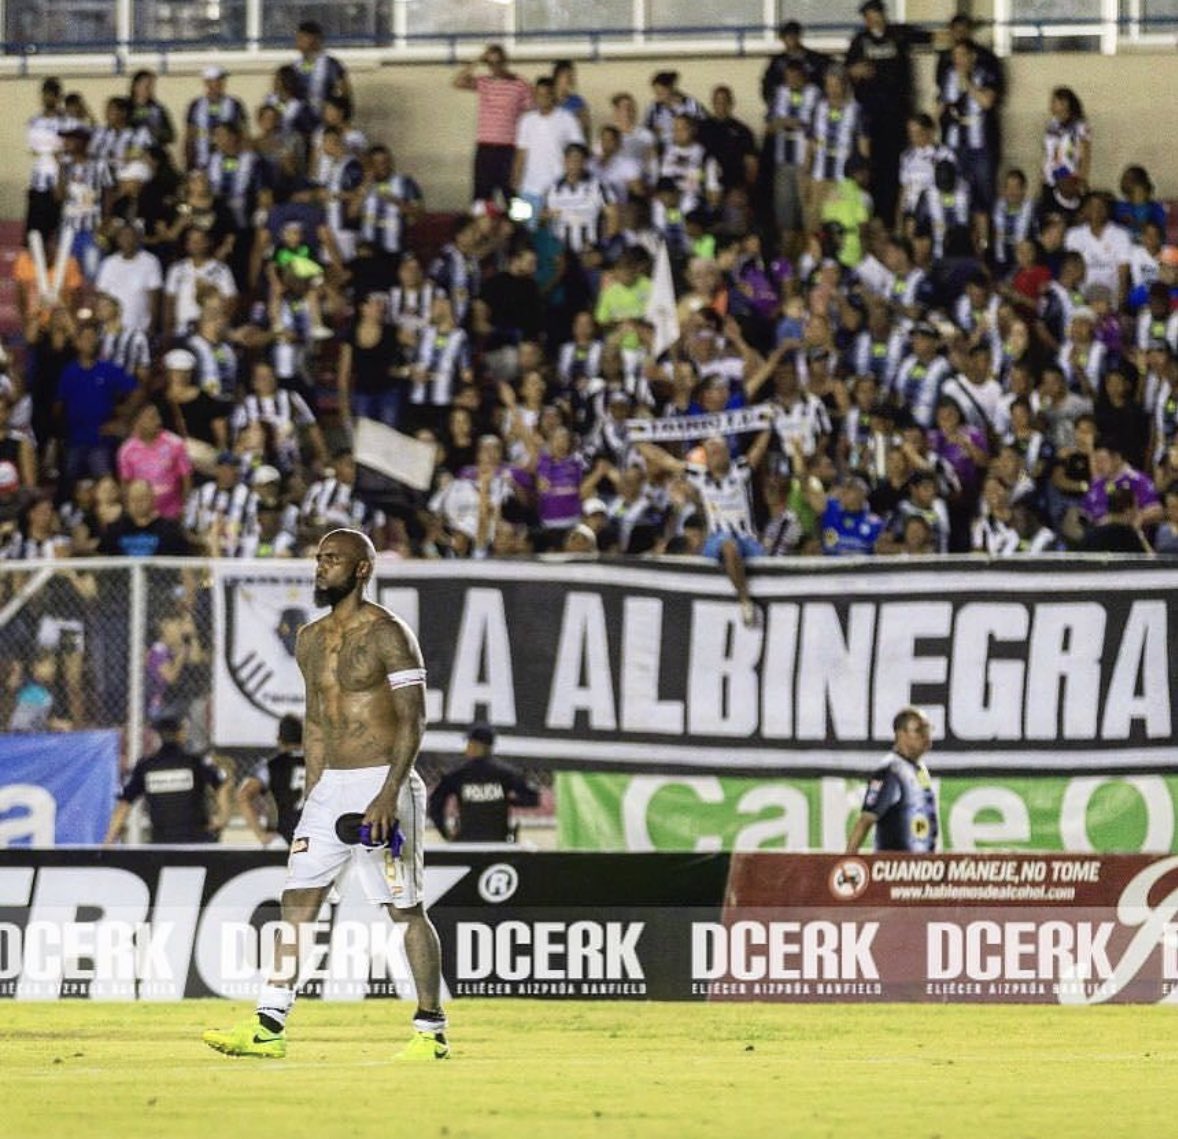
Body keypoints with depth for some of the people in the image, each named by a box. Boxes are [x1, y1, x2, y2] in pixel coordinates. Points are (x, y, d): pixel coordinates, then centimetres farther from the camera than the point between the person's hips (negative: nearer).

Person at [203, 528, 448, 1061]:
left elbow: (413, 721, -13)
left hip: (383, 783, -7)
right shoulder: (310, 640, 13)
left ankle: (431, 1030, 5)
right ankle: (268, 1026, -1)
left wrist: (388, 795, -21)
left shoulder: (387, 634, -9)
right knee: (296, 901, 0)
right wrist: (314, 796, 15)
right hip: (330, 786, 7)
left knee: (406, 910, -3)